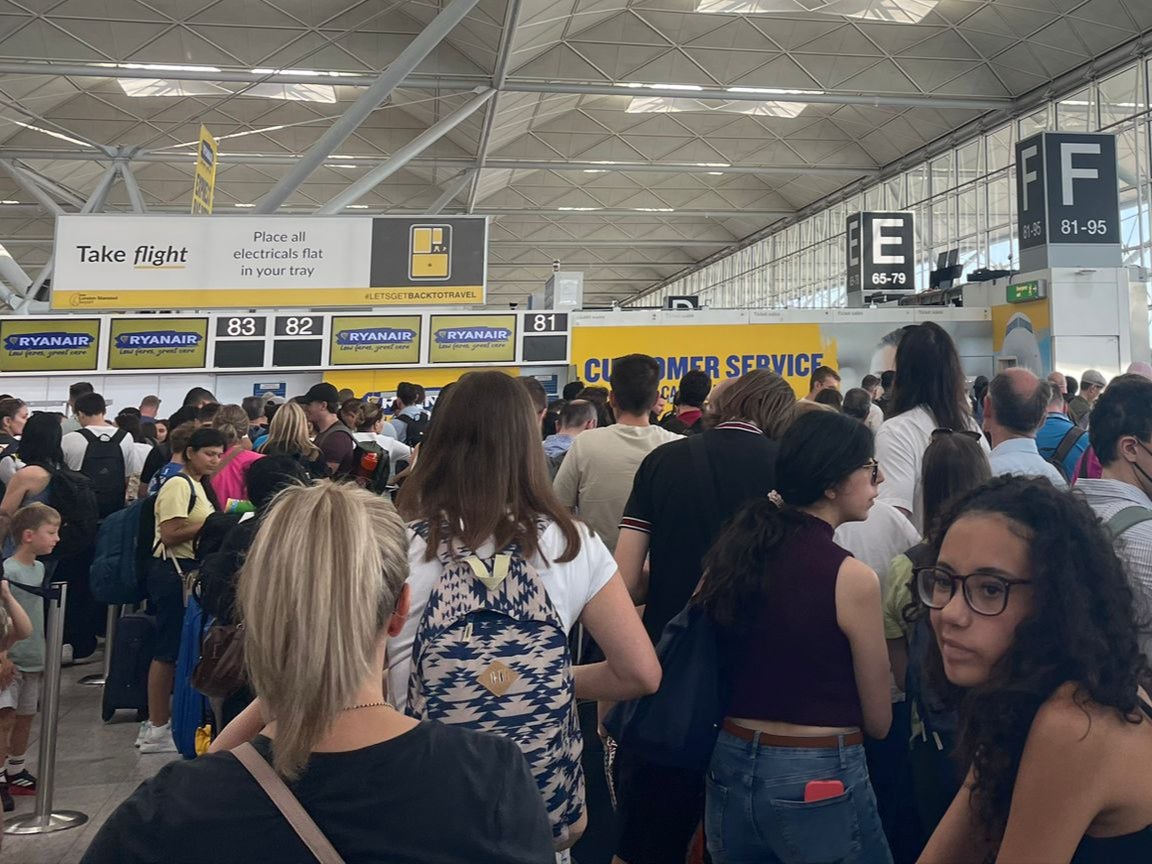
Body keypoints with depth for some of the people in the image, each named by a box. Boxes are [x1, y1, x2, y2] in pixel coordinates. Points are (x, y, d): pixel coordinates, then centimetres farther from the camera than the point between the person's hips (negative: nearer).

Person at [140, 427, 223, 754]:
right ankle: (157, 729, 2)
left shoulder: (198, 485, 18)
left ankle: (159, 722, 23)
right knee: (169, 650, -5)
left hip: (190, 571, 10)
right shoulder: (178, 485, -12)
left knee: (179, 649, 14)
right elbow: (170, 533, -20)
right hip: (173, 571, -10)